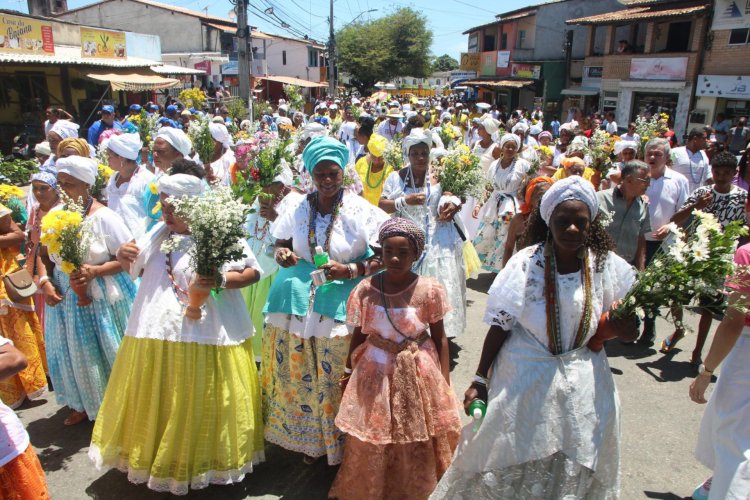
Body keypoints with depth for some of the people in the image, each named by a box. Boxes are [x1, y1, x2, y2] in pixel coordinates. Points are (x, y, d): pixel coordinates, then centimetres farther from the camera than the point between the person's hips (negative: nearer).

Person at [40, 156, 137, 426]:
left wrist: (96, 271, -25)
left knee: (105, 349, 8)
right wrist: (45, 283, -7)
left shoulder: (104, 217, -16)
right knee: (74, 350, 17)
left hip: (102, 296, -5)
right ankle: (83, 403, 38)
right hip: (65, 295, 5)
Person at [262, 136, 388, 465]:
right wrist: (283, 254, -6)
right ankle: (308, 439, 31)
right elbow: (281, 244, 17)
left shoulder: (360, 211, -5)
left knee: (336, 379, 2)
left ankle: (337, 443, 24)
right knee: (298, 375, 9)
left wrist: (349, 271, -17)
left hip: (340, 307, -3)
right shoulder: (298, 210, 6)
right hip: (296, 302, 4)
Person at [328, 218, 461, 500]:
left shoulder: (430, 290, -14)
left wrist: (445, 383, -2)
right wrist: (350, 373, 10)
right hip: (376, 371, 1)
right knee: (373, 444, 15)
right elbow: (358, 336, 2)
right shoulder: (365, 290, -11)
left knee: (419, 443, 13)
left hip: (419, 371, -1)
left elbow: (440, 338, -4)